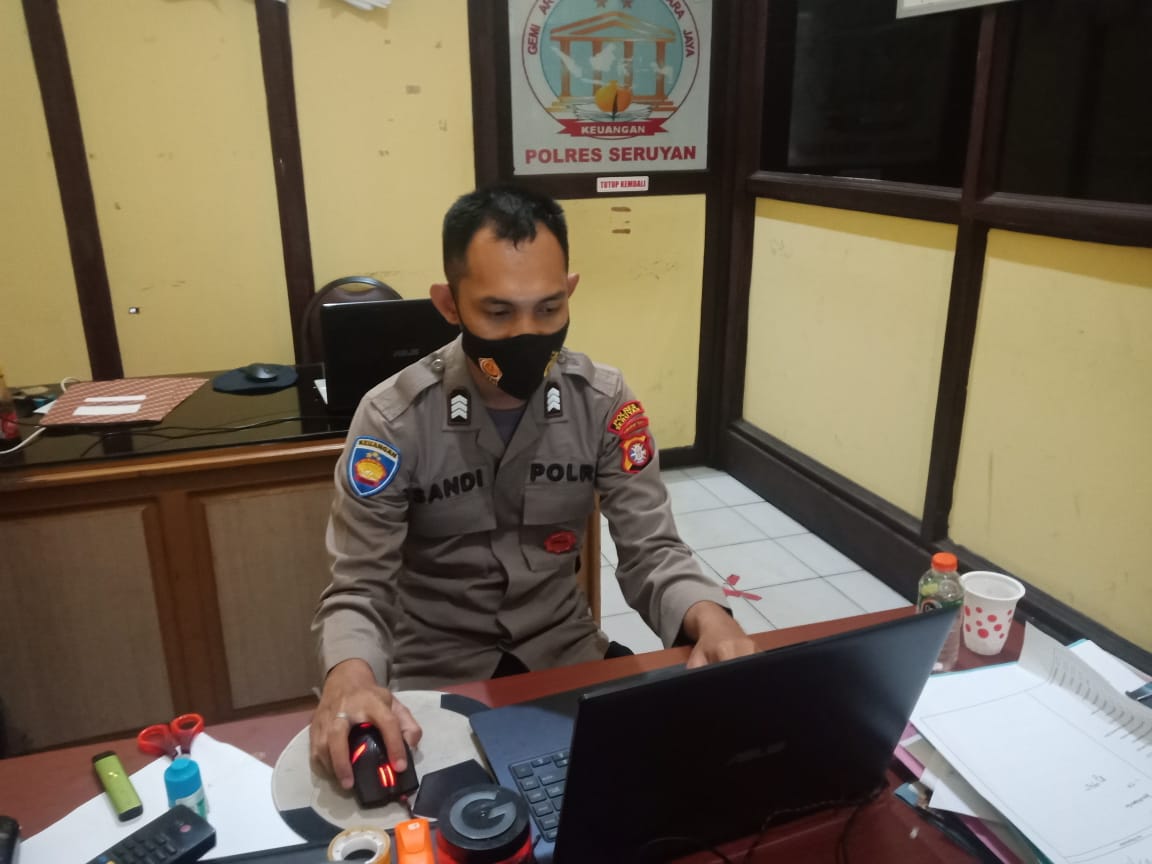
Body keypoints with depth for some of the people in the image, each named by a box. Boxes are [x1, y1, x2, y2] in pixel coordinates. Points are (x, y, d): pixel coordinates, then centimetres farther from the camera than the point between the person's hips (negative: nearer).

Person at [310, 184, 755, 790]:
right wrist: (350, 675, -38)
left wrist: (707, 617, -31)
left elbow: (650, 552, -9)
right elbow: (358, 590, -15)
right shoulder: (393, 419, -16)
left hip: (566, 649, 3)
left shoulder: (605, 403, -9)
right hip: (438, 670, -2)